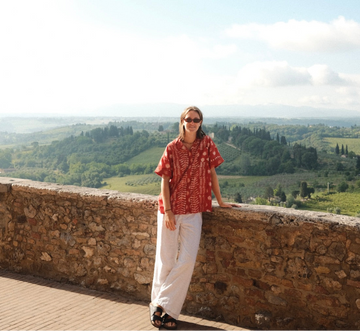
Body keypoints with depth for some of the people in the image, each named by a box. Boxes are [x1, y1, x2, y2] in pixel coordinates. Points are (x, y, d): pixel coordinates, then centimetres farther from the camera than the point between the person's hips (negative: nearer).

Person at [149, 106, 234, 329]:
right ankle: (158, 303, 21)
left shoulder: (207, 144, 1)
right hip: (171, 210, -1)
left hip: (194, 212, 1)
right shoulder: (172, 148, -2)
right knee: (166, 259, 4)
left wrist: (220, 202, 6)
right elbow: (165, 181, -3)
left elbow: (212, 173, 6)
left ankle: (162, 306, 7)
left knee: (187, 261, -5)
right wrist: (167, 211, -11)